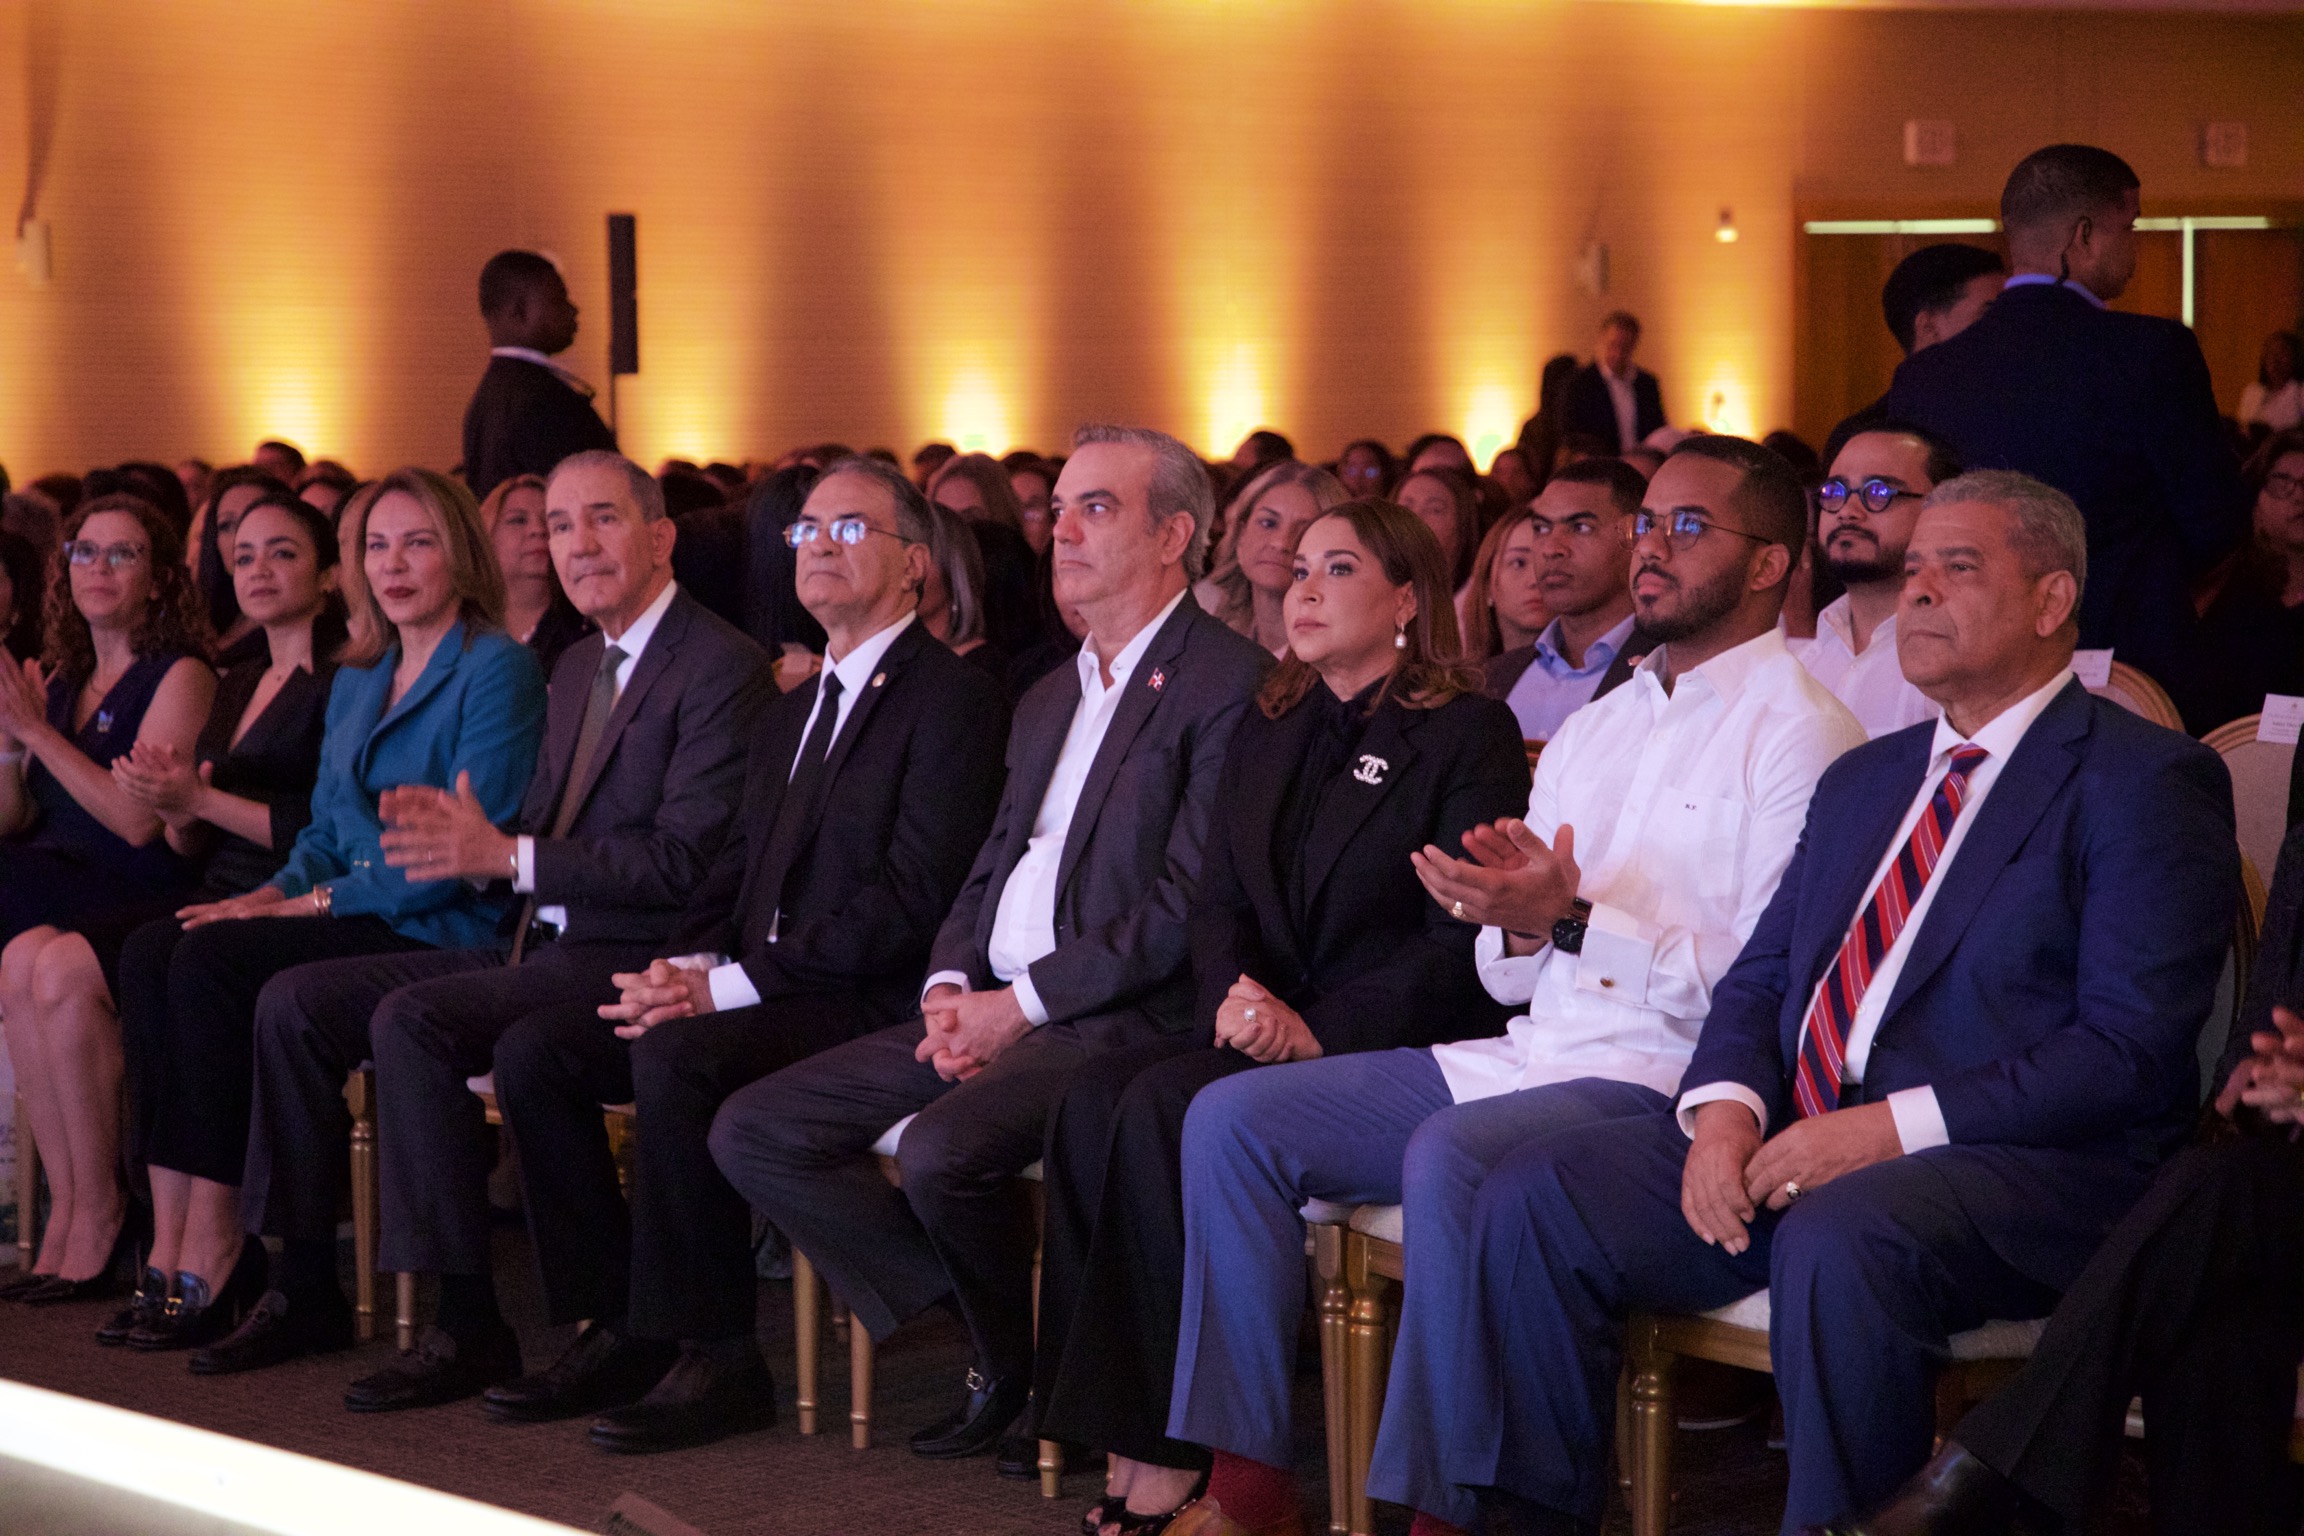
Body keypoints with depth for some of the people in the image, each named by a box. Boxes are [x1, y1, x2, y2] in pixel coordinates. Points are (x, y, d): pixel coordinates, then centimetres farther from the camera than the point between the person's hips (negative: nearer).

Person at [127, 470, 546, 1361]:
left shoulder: (497, 670, -6)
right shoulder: (356, 681, 21)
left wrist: (322, 901, -14)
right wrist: (276, 893, 0)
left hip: (449, 934, -8)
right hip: (352, 923, 8)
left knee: (212, 962, -25)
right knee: (184, 954, -20)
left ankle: (218, 1249, -18)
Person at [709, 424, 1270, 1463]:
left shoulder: (1228, 682, -7)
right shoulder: (1049, 699, 23)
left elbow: (1190, 904, -15)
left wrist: (1022, 1005, -16)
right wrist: (951, 986, 0)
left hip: (1121, 1018, -9)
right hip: (988, 1012, 9)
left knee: (942, 1149, -34)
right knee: (751, 1133, -2)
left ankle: (1032, 1368, -5)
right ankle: (992, 1339, 1)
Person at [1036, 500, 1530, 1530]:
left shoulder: (1469, 735, -1)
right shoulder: (1267, 733, 20)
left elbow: (1460, 939, -10)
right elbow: (1217, 899, 15)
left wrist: (1319, 1028, -19)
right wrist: (1236, 992, -8)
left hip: (1396, 1049, -6)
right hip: (1262, 1026, 6)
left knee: (1166, 1107, -30)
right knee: (1094, 1096, -23)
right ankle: (1123, 1449, -26)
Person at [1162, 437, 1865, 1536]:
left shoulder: (1799, 731, -5)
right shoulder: (1592, 731, 21)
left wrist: (1574, 921, -20)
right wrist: (1512, 924, -4)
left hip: (1665, 1081, -8)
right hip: (1530, 1056, 8)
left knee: (1450, 1155, -36)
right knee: (1231, 1118, -4)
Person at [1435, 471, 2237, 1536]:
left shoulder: (2144, 779, 0)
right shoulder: (1866, 779, 25)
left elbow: (2132, 1048, -10)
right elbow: (1759, 978, 21)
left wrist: (1893, 1127, -17)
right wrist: (1726, 1109, -3)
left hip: (2020, 1166, -7)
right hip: (1793, 1141, 7)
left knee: (1836, 1240, -38)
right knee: (1532, 1200, -12)